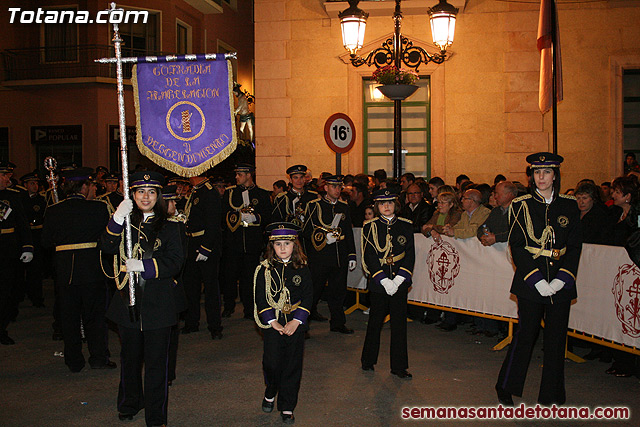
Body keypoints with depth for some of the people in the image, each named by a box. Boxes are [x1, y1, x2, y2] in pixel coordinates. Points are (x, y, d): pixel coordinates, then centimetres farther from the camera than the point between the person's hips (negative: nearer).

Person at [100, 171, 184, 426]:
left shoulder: (169, 226, 2)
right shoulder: (125, 223, 8)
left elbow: (175, 262, -6)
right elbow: (107, 247, -9)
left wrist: (144, 266, -19)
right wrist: (117, 220, -25)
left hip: (158, 302, -2)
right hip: (128, 300, 3)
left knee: (156, 361, 1)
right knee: (130, 356, 18)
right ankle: (130, 403, 40)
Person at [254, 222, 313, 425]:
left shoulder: (302, 269, 1)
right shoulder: (265, 269, -1)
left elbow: (308, 297, -2)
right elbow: (260, 298, -3)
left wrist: (296, 321, -12)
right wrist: (272, 322, -12)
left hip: (295, 325, 1)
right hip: (272, 324, -1)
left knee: (292, 365, 4)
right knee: (272, 362, -2)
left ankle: (287, 407, 17)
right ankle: (270, 393, 29)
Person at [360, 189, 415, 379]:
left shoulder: (406, 226, 4)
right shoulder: (370, 227, -1)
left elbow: (410, 255, 0)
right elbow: (370, 257, -6)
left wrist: (398, 280, -10)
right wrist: (385, 281, -13)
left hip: (399, 280, 2)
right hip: (378, 282, -1)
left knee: (399, 322, 5)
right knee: (375, 320, 9)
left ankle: (399, 366, 15)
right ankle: (368, 360, 27)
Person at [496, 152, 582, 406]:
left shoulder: (569, 206, 6)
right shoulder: (521, 205, -1)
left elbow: (574, 247, 4)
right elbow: (517, 247, -4)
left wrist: (560, 280, -8)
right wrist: (537, 280, -13)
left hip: (561, 282, 2)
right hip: (530, 281, -2)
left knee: (556, 337, 8)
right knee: (526, 333, 2)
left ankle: (552, 394, 22)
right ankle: (506, 388, 19)